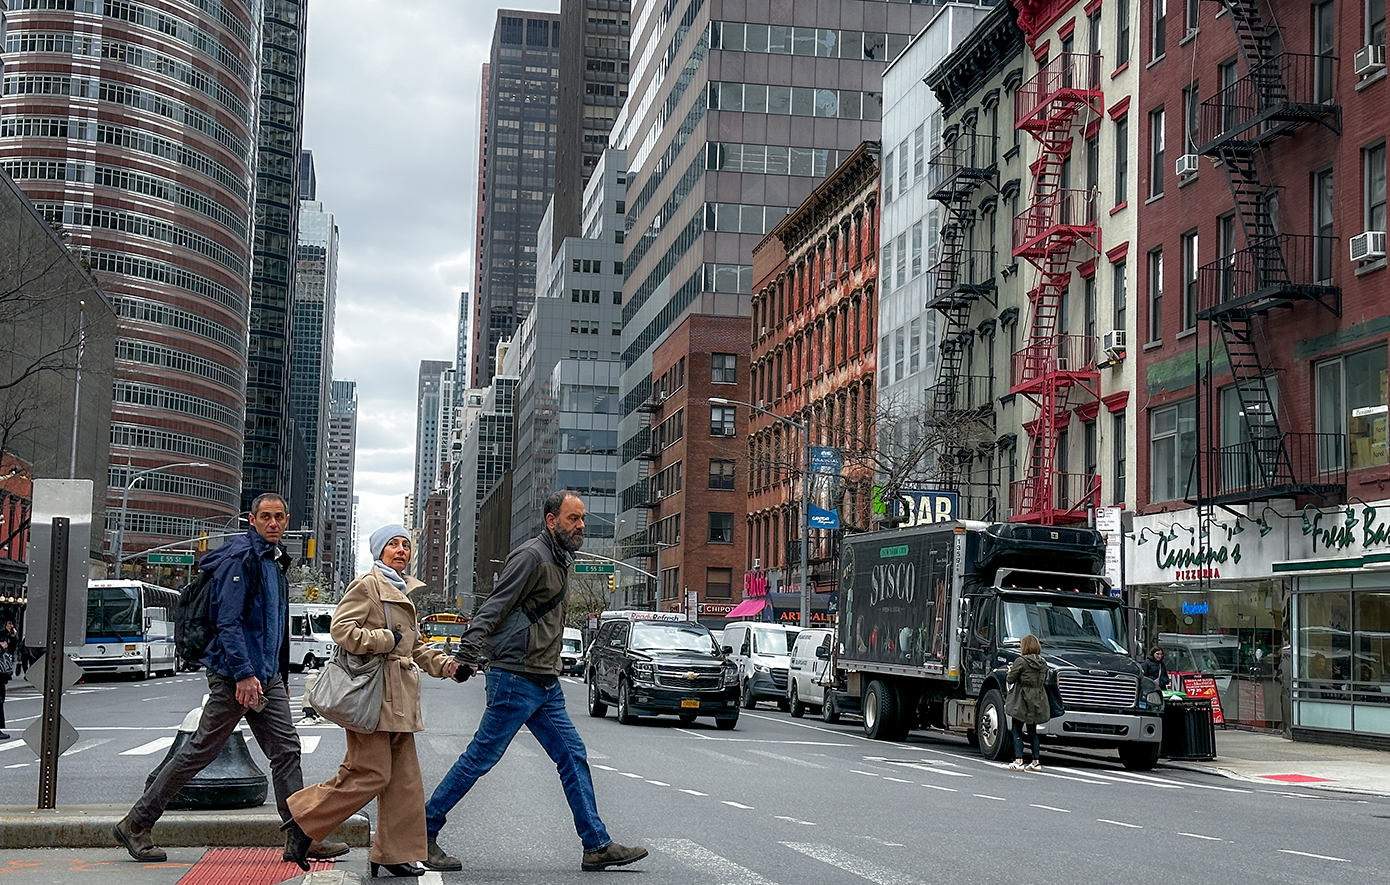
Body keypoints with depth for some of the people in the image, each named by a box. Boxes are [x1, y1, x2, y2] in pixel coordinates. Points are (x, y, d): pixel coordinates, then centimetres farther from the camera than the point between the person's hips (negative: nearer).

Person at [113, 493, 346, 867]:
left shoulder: (275, 562, 18)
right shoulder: (241, 557, -12)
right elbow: (228, 621, -19)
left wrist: (281, 676, 24)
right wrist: (243, 673, -25)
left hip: (266, 675, 9)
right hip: (235, 673, -9)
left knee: (286, 749, 3)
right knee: (201, 750, -2)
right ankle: (135, 825, 8)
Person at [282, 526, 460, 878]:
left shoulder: (403, 592, 22)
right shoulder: (367, 586, -5)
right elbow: (342, 629, -16)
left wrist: (445, 664, 14)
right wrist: (385, 640, -17)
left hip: (398, 697, 9)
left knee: (404, 778, 7)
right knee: (371, 774, -11)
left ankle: (395, 853, 12)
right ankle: (304, 822, 2)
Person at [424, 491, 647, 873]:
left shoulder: (560, 561, 17)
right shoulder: (531, 556, -13)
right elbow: (494, 608, -20)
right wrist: (467, 653, -28)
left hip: (545, 684, 9)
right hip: (515, 680, -9)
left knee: (573, 757, 6)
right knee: (480, 758, -4)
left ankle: (597, 846, 7)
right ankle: (422, 831, 6)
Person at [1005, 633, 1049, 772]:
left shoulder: (1021, 661, -13)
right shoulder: (1043, 663, 3)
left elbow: (1011, 679, -10)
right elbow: (1045, 682, 10)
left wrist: (1011, 671, 11)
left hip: (1021, 703, -5)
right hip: (1037, 703, 5)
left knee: (1017, 731, 1)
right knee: (1033, 732, 15)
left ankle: (1018, 761, -9)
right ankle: (1036, 762, 14)